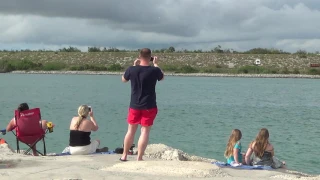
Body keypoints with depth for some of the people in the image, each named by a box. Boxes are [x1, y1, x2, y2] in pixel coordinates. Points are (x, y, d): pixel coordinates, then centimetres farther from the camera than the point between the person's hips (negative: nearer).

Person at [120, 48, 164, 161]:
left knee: (131, 130, 14)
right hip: (149, 106, -3)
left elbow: (124, 80, 15)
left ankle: (124, 155, 23)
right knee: (145, 131, 1)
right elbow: (162, 77, 12)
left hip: (134, 105, 3)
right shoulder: (154, 70, -12)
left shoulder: (132, 69, -7)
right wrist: (156, 64, 20)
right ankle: (139, 158, -2)